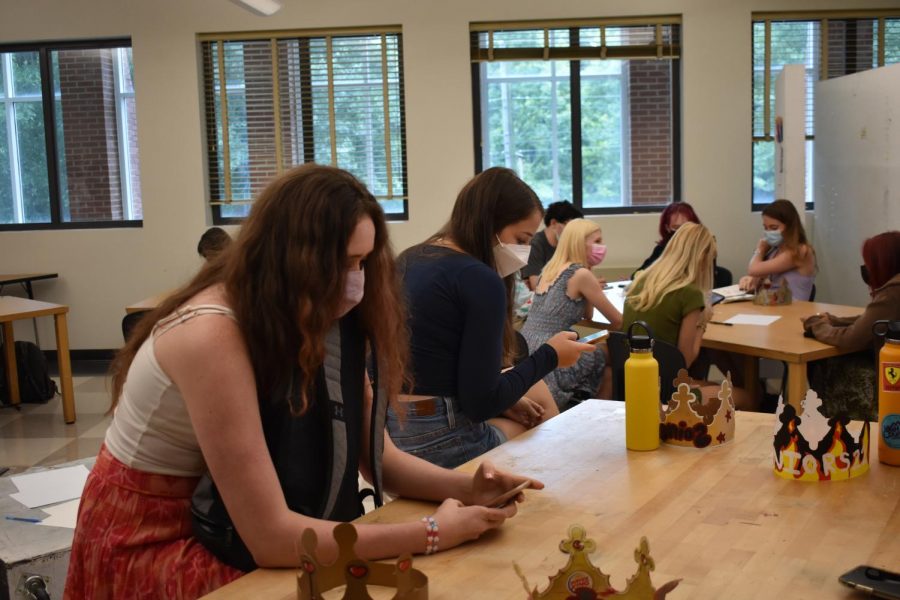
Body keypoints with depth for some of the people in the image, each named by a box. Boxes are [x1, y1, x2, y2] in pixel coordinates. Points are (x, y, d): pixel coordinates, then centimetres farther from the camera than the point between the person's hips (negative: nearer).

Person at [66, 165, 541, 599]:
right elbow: (269, 537, -31)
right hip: (148, 540, -6)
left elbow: (378, 456, -1)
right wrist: (430, 534, -28)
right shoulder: (212, 336, -30)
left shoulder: (315, 325, -6)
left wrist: (466, 487, -19)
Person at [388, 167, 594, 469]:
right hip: (437, 441, -8)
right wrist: (549, 356, -3)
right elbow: (481, 402, -16)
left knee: (536, 391, 23)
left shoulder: (409, 261, 10)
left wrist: (502, 400, 13)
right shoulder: (481, 280, -16)